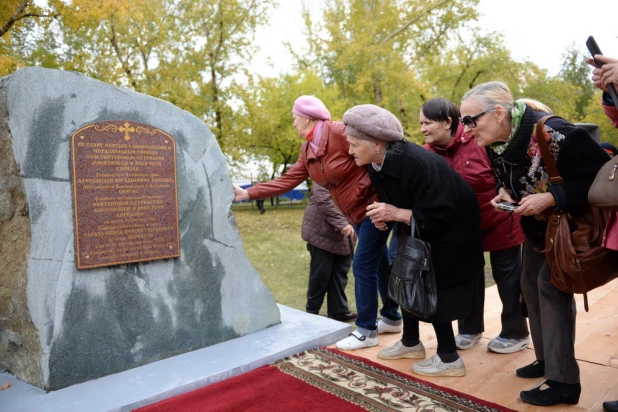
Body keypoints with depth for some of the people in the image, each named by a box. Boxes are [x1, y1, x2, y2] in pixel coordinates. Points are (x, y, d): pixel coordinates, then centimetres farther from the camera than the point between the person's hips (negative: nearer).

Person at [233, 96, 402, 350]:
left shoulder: (339, 132, -21)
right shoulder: (307, 152, 6)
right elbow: (286, 181, 5)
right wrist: (248, 194, 2)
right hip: (357, 213, 8)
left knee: (363, 266, -7)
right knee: (378, 264, 17)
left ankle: (366, 331, 5)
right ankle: (392, 318, 31)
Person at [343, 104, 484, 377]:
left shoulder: (415, 163, -35)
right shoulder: (377, 165, -8)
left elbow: (440, 214, -33)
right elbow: (393, 202, 7)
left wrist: (396, 214, -34)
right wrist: (383, 216, -14)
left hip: (449, 232, -8)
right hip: (418, 233, 8)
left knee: (433, 290, -5)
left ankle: (449, 359, 10)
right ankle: (411, 343, 29)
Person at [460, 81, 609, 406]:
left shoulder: (552, 133, -34)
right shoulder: (493, 142, -10)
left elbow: (600, 176, -30)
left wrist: (550, 198, -36)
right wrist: (504, 192, -13)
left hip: (571, 221, -8)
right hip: (537, 222, 8)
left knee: (551, 284, -14)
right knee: (531, 283, 10)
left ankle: (563, 380, -4)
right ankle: (547, 360, 26)